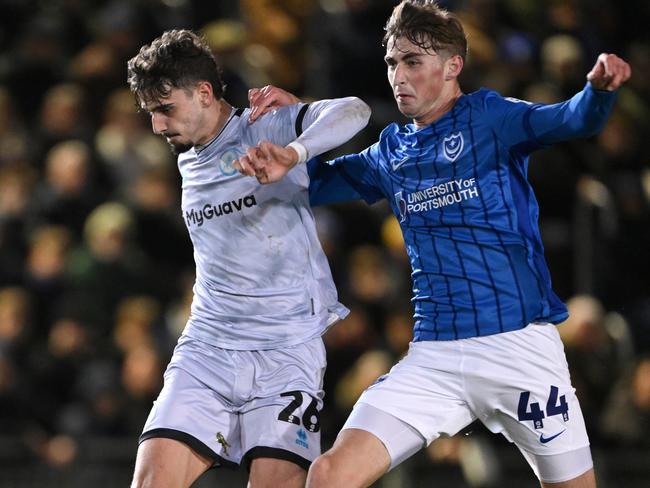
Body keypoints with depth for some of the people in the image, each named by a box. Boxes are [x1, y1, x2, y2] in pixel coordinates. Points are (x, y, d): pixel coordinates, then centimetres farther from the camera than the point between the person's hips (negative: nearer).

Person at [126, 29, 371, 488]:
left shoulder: (266, 129, -5)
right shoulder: (188, 163, 16)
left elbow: (352, 113, -23)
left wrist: (292, 152, -39)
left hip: (287, 351, -5)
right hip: (206, 350, 5)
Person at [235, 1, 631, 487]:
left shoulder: (489, 118, -1)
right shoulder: (392, 150, 15)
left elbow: (573, 120, -17)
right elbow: (317, 183, 26)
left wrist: (599, 90, -40)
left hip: (518, 343, -4)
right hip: (432, 356, 4)